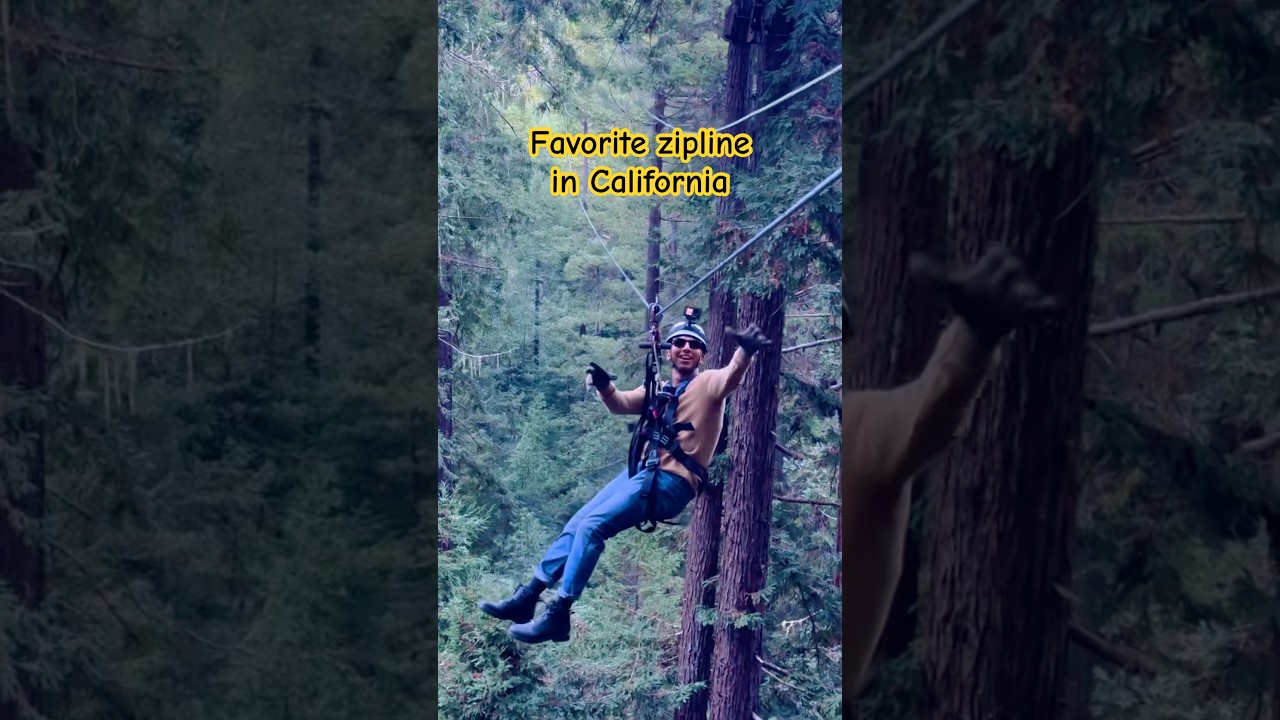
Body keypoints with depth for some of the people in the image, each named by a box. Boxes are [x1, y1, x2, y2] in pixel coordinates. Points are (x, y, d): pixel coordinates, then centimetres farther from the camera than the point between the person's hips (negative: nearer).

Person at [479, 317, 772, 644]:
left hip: (671, 482, -8)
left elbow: (733, 375, -23)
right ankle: (527, 597, 18)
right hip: (643, 471, 9)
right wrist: (603, 385, -5)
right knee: (577, 524, 9)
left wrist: (746, 350, -45)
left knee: (592, 526, -19)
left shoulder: (707, 384, -2)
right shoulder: (661, 390, 19)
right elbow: (620, 404, 17)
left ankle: (557, 616, -14)